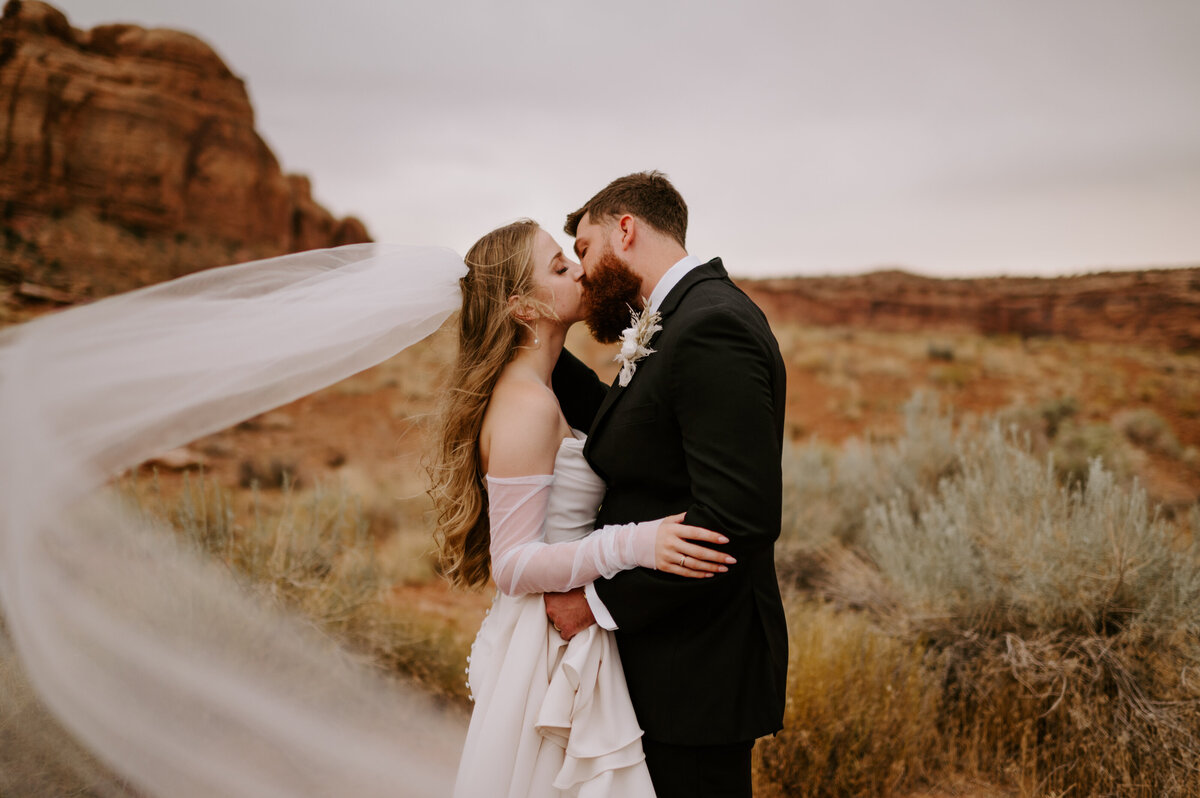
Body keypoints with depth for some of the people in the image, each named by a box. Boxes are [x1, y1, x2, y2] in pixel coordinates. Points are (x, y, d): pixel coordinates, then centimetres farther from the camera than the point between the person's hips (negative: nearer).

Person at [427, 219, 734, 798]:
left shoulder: (535, 392, 10)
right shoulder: (528, 405, -21)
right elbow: (512, 565, -22)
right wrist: (633, 544, -31)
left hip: (563, 636, 10)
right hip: (552, 650, -10)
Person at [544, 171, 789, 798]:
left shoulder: (712, 327, -21)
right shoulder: (688, 318, 11)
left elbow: (735, 520, -27)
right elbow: (620, 434, 15)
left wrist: (600, 602, -20)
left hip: (695, 674, -10)